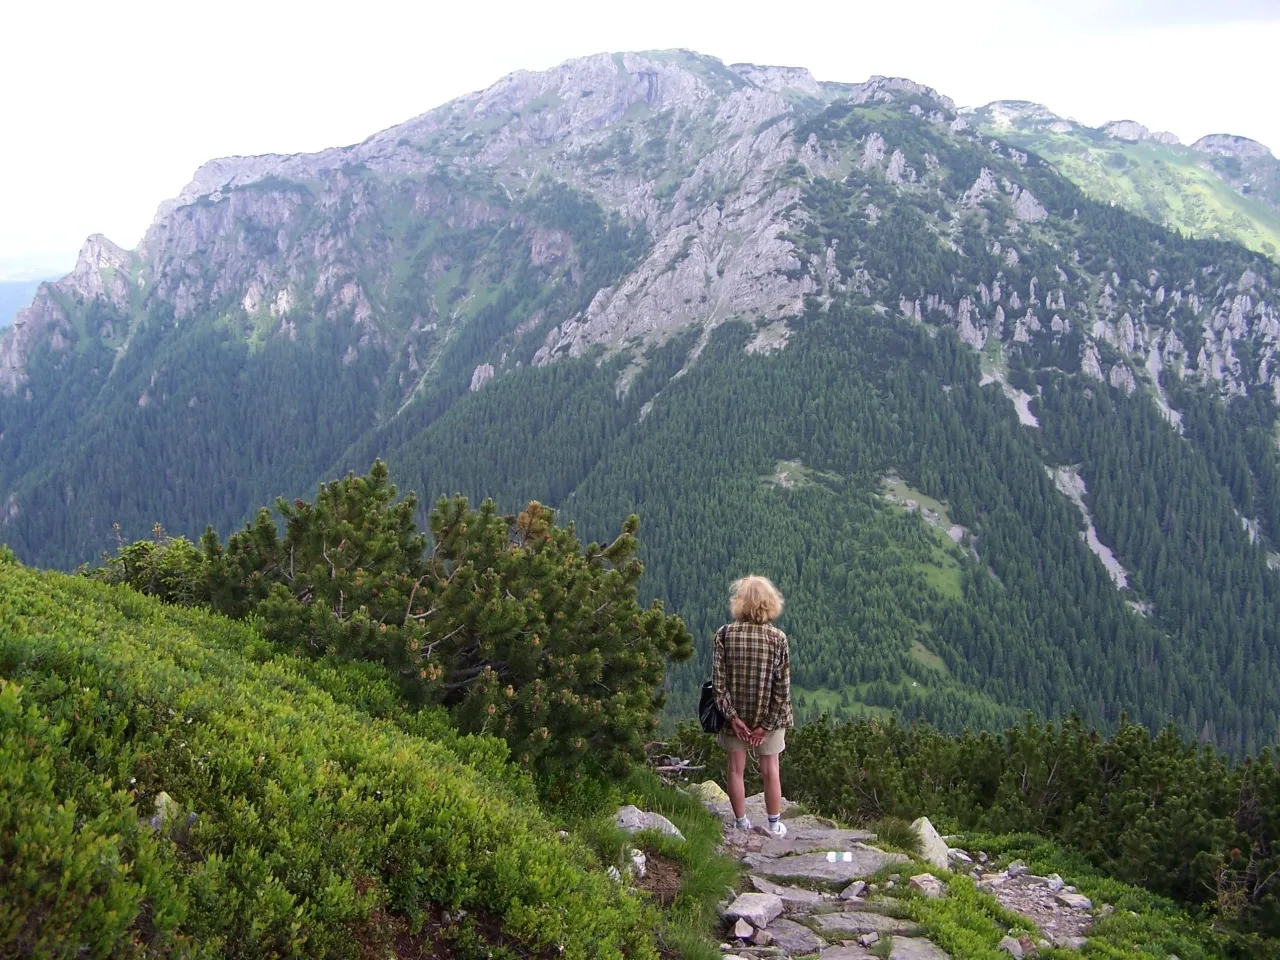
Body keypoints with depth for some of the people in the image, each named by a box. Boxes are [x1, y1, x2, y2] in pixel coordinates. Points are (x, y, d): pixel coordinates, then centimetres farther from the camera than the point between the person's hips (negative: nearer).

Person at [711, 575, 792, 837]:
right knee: (770, 770, 12)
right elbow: (782, 687, -12)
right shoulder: (777, 638, -12)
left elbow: (718, 681, -12)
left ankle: (742, 824, 22)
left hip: (736, 715, 1)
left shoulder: (724, 635, -11)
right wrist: (767, 724, -8)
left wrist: (732, 716, -8)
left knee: (736, 769, 13)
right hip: (769, 715, 0)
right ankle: (775, 825, 21)